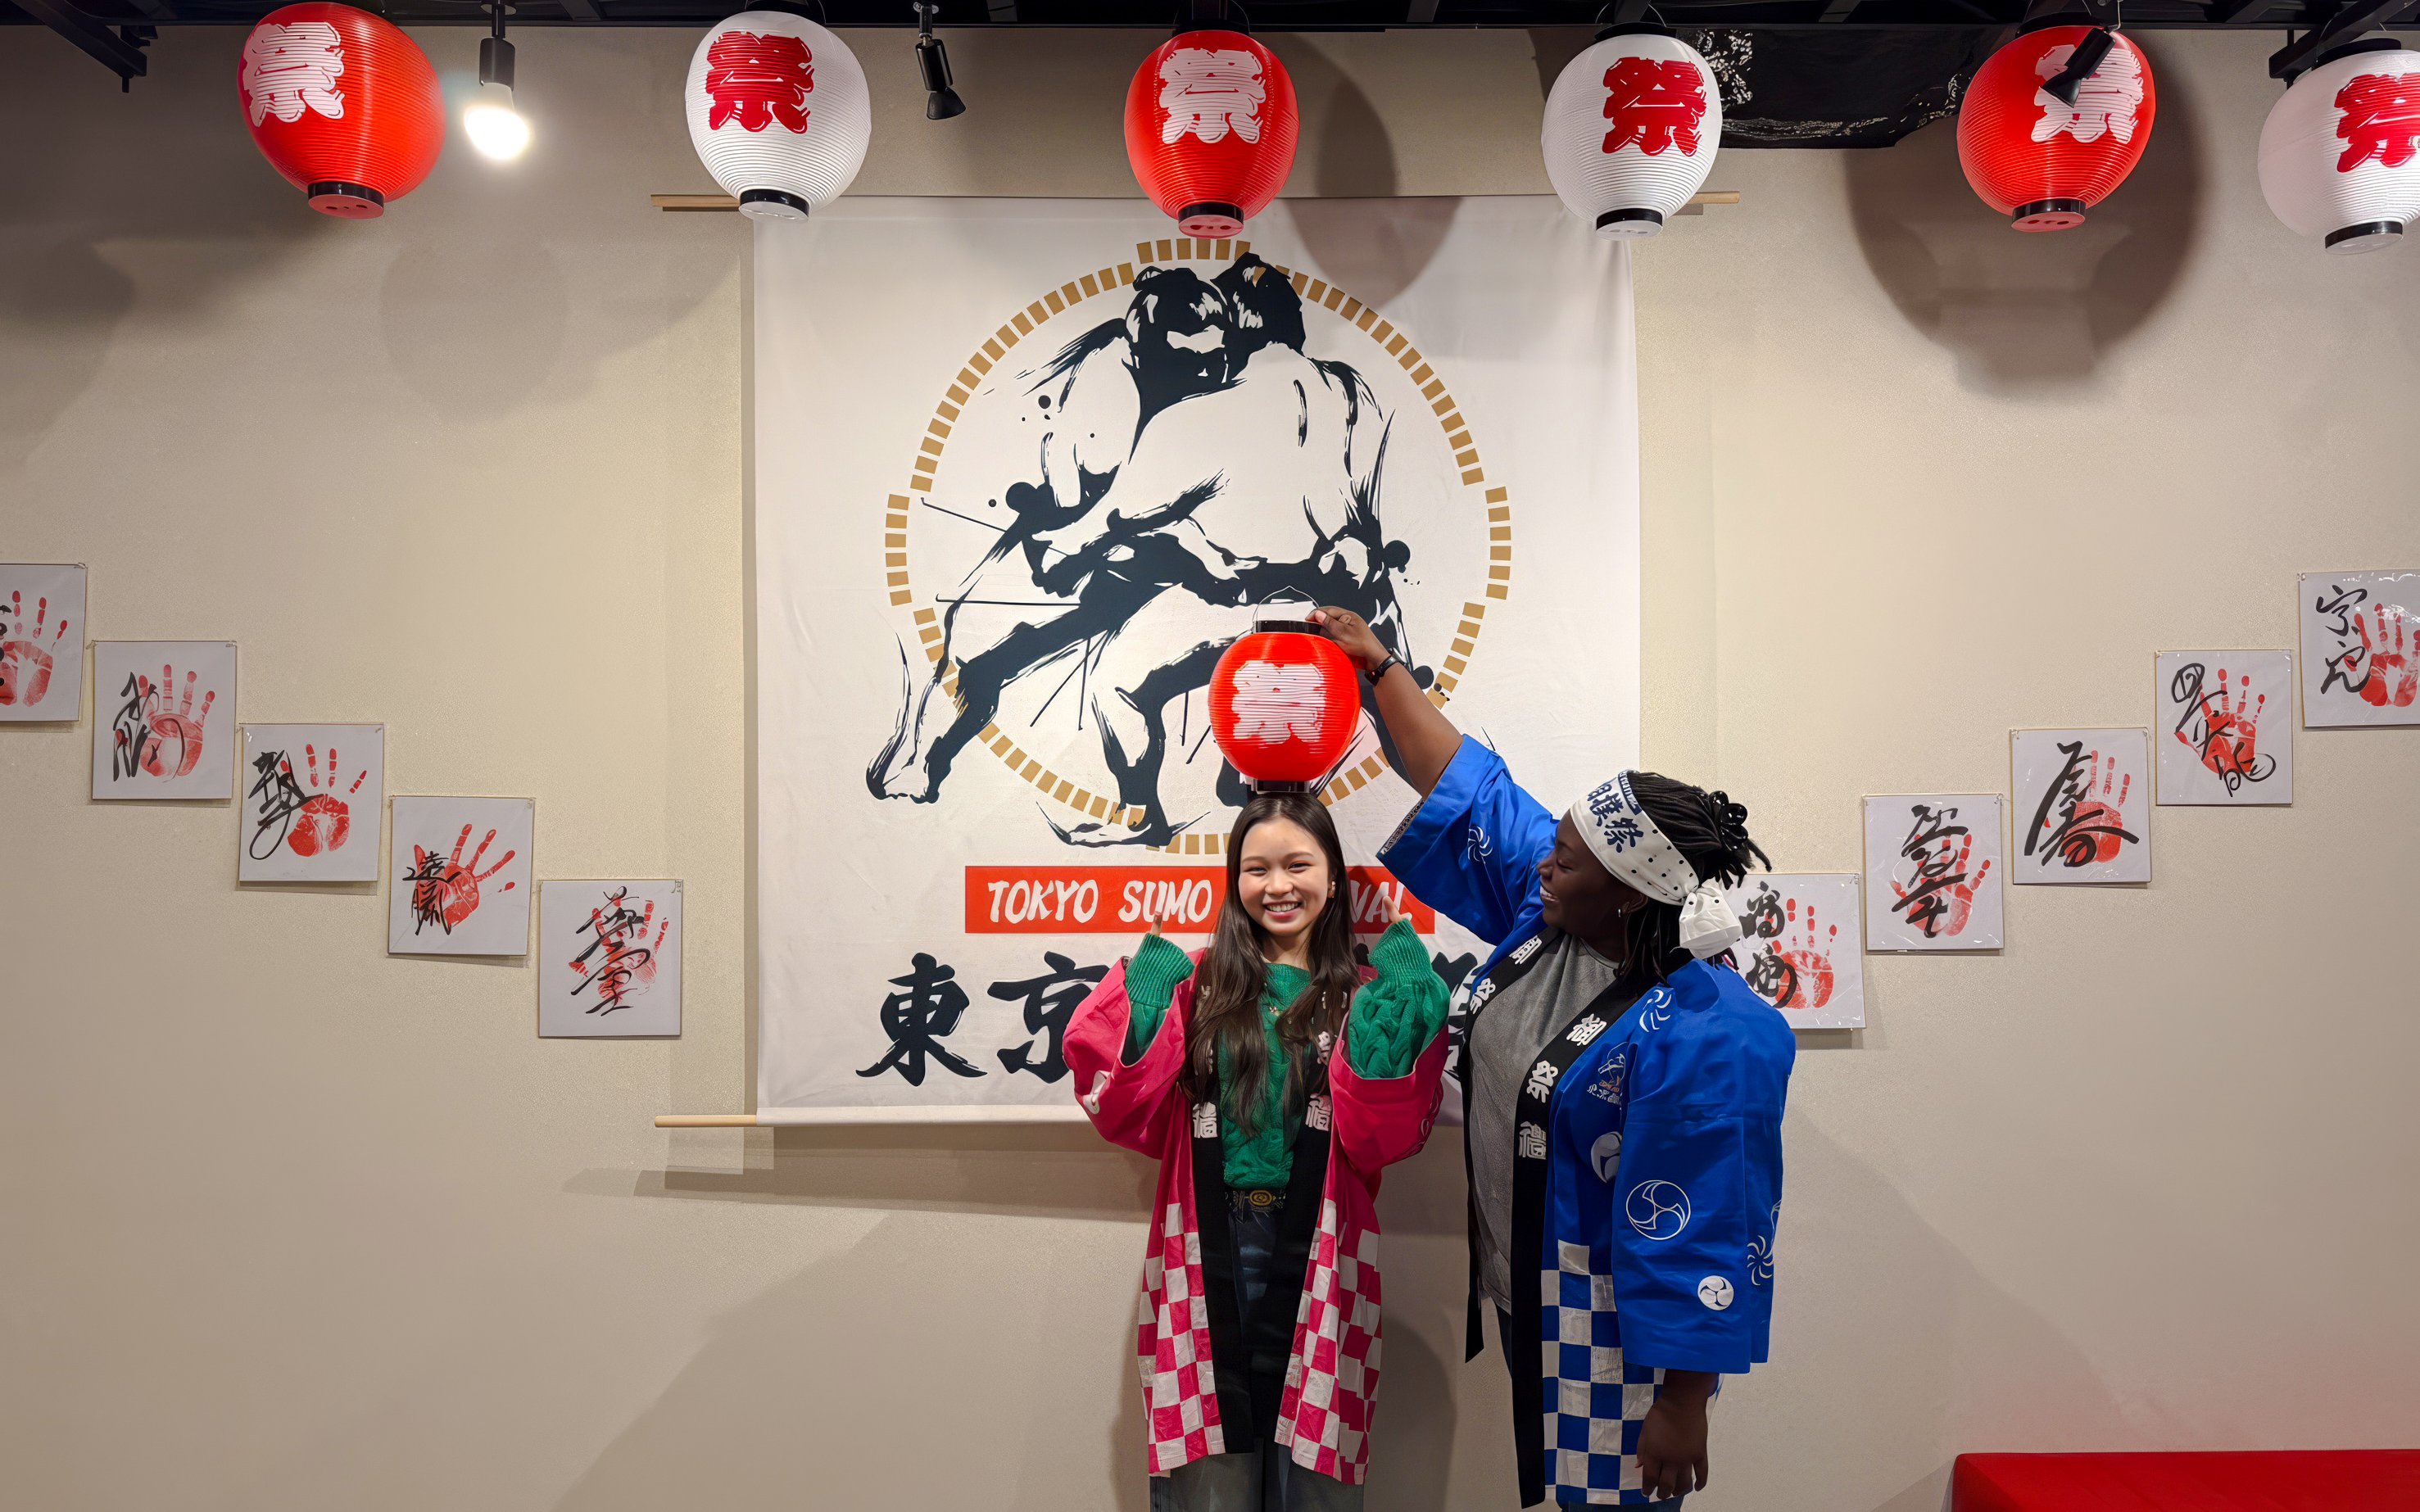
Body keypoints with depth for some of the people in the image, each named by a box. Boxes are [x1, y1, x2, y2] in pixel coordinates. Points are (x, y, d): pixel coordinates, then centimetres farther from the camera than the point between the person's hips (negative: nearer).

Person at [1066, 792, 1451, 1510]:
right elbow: (1128, 1116, -5)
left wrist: (1399, 977, -13)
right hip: (1209, 1261, 0)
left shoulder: (1368, 994, 4)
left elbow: (1382, 1139, -10)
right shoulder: (1200, 984, 5)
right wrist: (1151, 976, -8)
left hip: (1314, 1263, 0)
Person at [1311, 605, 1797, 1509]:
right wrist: (1379, 666, 7)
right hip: (1523, 1300, 8)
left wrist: (1683, 1406, -18)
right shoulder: (1548, 916, -6)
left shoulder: (1701, 1039, -27)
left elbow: (1703, 1240, -23)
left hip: (1611, 1344, -8)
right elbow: (1466, 786, 3)